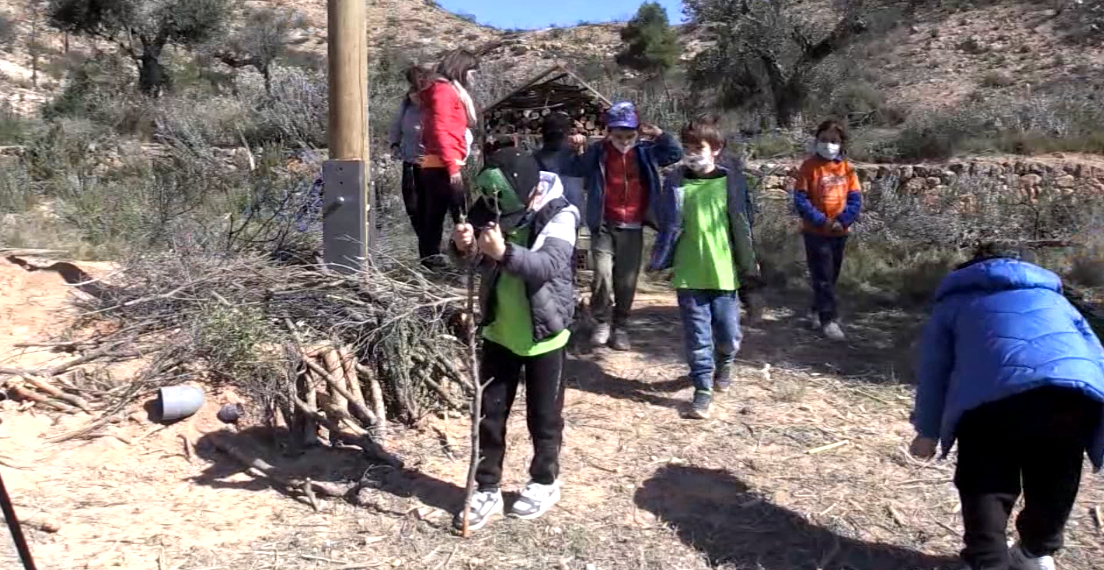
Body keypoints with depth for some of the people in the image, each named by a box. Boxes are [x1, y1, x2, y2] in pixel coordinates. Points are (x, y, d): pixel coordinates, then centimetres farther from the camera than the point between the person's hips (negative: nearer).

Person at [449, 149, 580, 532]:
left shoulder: (560, 216, -19)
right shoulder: (494, 209, -7)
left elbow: (548, 265, -34)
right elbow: (471, 256, -11)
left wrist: (505, 253, -51)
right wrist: (463, 245, -35)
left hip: (544, 334, -4)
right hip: (499, 332, 4)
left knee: (543, 416, 11)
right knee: (490, 412, 9)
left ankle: (545, 482, 33)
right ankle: (487, 489, 23)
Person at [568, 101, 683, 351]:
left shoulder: (645, 151, 2)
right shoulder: (598, 151, -2)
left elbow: (676, 154, 2)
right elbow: (576, 171, -5)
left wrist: (660, 135, -10)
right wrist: (578, 151, -20)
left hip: (633, 228, 2)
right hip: (604, 226, -1)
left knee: (627, 280, 5)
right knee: (603, 274, -12)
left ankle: (621, 326, 21)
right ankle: (603, 321, 9)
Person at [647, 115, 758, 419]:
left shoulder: (732, 181, -1)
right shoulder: (676, 182, 0)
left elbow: (742, 226, 4)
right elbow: (669, 227, 4)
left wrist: (748, 264, 6)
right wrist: (658, 261, 0)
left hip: (724, 272, 0)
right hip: (689, 274, 0)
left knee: (729, 335, 7)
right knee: (697, 337, 6)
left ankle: (724, 364, 40)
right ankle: (703, 389, 19)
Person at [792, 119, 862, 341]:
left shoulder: (846, 168, 2)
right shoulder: (809, 166, -9)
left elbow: (855, 198, 1)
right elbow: (800, 199, -12)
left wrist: (842, 221, -15)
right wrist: (822, 221, -19)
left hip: (840, 232, 5)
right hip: (816, 232, -4)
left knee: (832, 275, 15)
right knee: (823, 277, -3)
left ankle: (818, 311, 31)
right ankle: (829, 320, 1)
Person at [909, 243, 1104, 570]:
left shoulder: (955, 302, 32)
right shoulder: (1052, 296, 40)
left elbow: (933, 370, 27)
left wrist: (928, 431, 34)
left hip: (996, 391, -3)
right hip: (1077, 389, 3)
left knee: (985, 482, 12)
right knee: (1053, 481, 24)